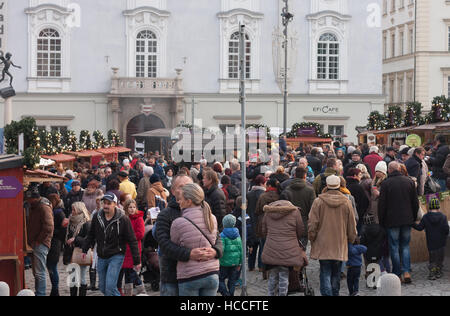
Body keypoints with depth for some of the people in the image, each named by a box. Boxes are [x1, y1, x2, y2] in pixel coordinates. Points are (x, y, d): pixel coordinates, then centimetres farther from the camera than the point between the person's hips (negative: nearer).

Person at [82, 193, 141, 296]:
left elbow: (132, 241, -8)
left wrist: (136, 261, -8)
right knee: (103, 288, 11)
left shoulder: (123, 220, -11)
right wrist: (85, 250, 16)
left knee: (110, 287, -17)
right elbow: (91, 236, 17)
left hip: (116, 257, -5)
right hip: (101, 257, 5)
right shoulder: (97, 217, 1)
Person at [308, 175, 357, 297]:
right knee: (336, 275, 14)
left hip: (323, 246, -2)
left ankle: (326, 293, -15)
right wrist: (351, 241, 22)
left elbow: (312, 225, -4)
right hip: (340, 246, 2)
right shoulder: (346, 202, 0)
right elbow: (352, 227, 7)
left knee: (325, 274, -2)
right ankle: (335, 293, 20)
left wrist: (312, 240, 10)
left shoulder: (318, 202, -7)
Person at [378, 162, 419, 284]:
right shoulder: (409, 182, 2)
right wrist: (414, 218, 17)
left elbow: (382, 204, -6)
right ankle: (406, 272, -1)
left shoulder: (386, 183, -8)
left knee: (394, 247, 4)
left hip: (392, 221, -3)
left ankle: (397, 274, 6)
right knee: (405, 246, 12)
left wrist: (381, 221, 3)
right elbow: (415, 202, 7)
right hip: (407, 220, 3)